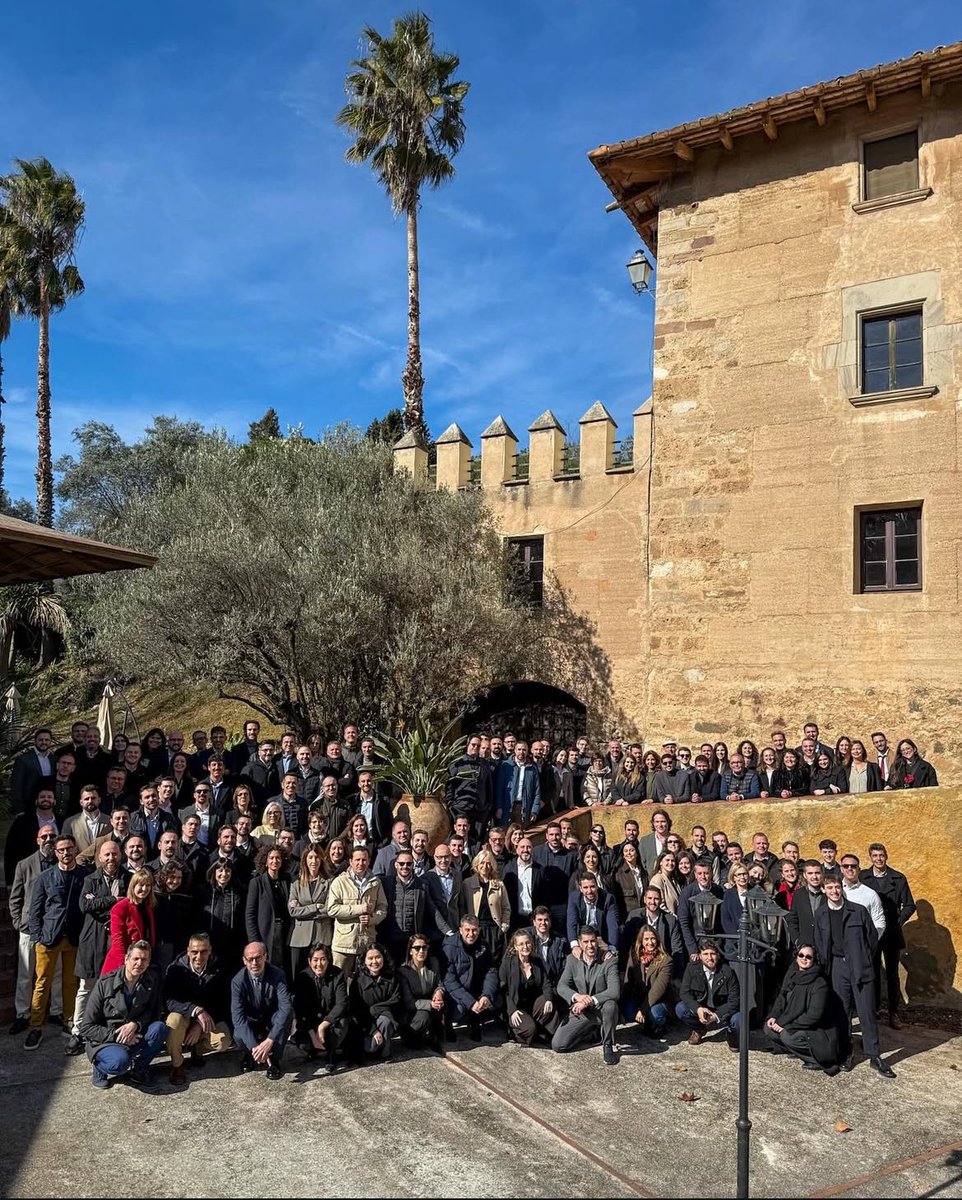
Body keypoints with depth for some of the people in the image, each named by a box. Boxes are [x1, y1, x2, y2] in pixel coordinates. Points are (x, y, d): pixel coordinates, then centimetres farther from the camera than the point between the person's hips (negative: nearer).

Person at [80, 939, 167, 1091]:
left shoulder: (153, 978, -7)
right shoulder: (105, 983, -15)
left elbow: (153, 1012, -1)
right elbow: (86, 1027, -11)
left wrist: (135, 1024, -21)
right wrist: (116, 1035, -21)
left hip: (134, 1037, 4)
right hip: (103, 1040, -4)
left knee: (159, 1028, -25)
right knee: (120, 1061, -35)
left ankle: (138, 1070, -2)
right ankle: (100, 1067, 1)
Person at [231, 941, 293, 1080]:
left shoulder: (277, 975, -24)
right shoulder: (238, 981, -22)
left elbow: (286, 1007, -34)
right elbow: (237, 1015, -29)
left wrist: (269, 1041, -45)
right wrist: (254, 1047, -41)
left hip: (272, 1020, -1)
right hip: (251, 1022, 1)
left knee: (287, 1014, -33)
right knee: (238, 1036, -31)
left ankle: (274, 1059, -14)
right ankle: (251, 1055, 4)